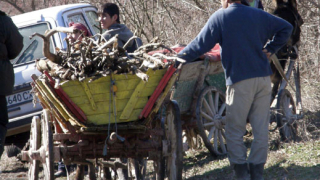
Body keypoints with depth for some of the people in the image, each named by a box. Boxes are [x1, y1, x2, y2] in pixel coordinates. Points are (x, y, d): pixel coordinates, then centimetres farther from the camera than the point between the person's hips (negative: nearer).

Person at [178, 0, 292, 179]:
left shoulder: (220, 18, -3)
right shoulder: (259, 15, 11)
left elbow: (200, 44, -3)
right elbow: (286, 27, 18)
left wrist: (178, 58, 8)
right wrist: (270, 49, 16)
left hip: (240, 81, -5)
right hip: (264, 80, 5)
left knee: (235, 131, 3)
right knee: (261, 129, 8)